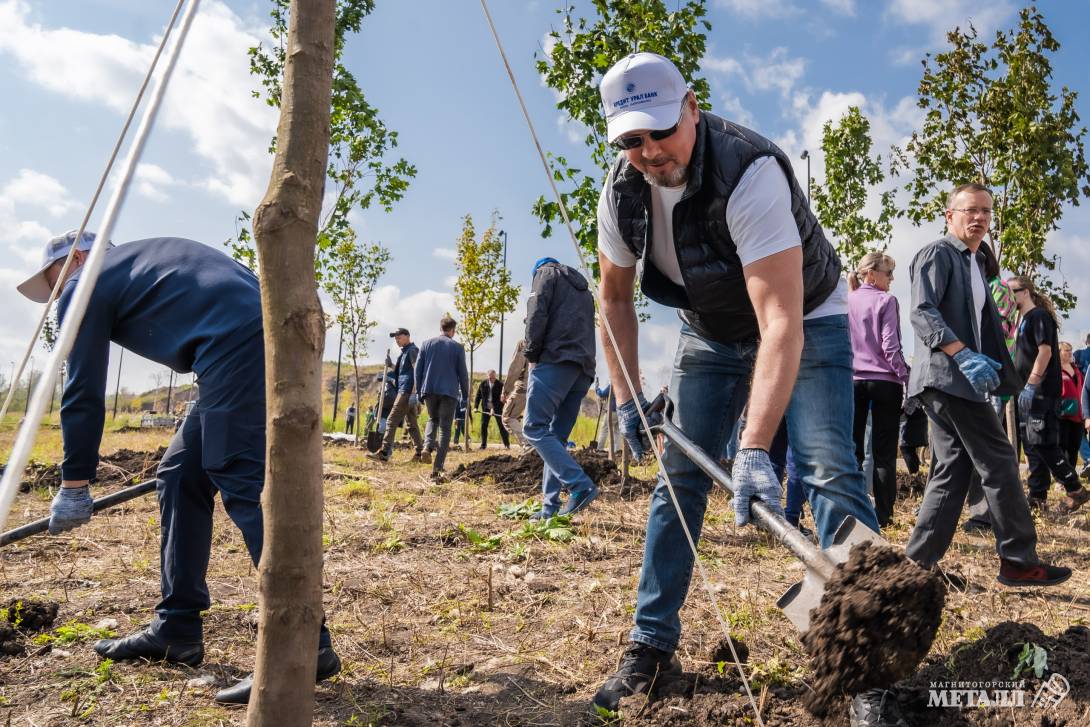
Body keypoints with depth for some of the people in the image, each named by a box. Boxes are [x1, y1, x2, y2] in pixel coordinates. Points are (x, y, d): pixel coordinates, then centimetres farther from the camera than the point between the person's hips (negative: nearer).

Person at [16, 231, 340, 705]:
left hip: (241, 351, -9)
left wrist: (73, 484, 18)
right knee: (181, 477, 15)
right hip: (274, 344, 9)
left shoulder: (86, 284, 12)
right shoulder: (142, 261, 36)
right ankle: (177, 630, 20)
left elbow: (83, 393, 10)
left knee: (247, 489, -13)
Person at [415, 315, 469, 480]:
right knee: (445, 428, 2)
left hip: (429, 391, 2)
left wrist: (419, 391, 14)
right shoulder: (458, 347, 1)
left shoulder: (427, 344, 7)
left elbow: (418, 369, 7)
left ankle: (427, 447, -5)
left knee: (432, 419, 24)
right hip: (449, 392, -2)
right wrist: (465, 394, 12)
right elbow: (463, 373, 1)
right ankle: (437, 469, -5)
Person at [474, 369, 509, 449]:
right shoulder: (483, 384, 1)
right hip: (486, 408, 3)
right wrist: (476, 407, -3)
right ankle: (483, 445, 9)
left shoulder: (500, 385, -9)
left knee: (501, 426, -1)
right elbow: (478, 396, 7)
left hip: (497, 408, -3)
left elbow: (501, 399, -13)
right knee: (483, 425, 0)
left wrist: (494, 409, -22)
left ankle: (507, 444, 7)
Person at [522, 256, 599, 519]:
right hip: (584, 369, 8)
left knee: (535, 428, -12)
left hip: (556, 360, -8)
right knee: (556, 436, 6)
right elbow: (587, 330, 22)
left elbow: (537, 313, -6)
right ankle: (551, 506, -1)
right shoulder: (584, 289, 32)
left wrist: (531, 352, 2)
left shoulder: (547, 272, 11)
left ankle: (580, 485, -23)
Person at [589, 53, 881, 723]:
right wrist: (627, 397, -4)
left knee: (830, 473, -19)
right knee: (679, 479, 0)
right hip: (712, 333, 5)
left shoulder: (749, 172, -34)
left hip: (806, 323, -4)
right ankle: (653, 645, 10)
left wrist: (755, 448, -51)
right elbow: (616, 297, 1)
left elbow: (781, 321, -42)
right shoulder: (623, 192, -15)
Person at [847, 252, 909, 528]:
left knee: (853, 448, 9)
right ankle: (882, 514, 4)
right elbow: (890, 346, -11)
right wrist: (905, 377, -6)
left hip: (852, 379, 4)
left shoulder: (846, 302, 7)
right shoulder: (885, 301, -5)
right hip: (884, 381, -4)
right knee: (884, 451, 2)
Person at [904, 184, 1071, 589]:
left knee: (952, 471, 7)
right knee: (999, 462, -6)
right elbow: (922, 312, -18)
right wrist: (964, 355, -27)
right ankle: (1018, 560, 3)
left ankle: (918, 562, 9)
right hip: (947, 375, -10)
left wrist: (983, 362, 19)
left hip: (959, 379, 10)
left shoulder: (973, 263, 25)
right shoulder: (937, 254, -5)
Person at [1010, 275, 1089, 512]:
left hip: (1041, 392, -9)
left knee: (1043, 444, -10)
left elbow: (1045, 351, -17)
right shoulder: (1025, 320, 19)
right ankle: (1037, 496, 11)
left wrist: (1030, 386, -21)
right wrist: (1020, 388, 17)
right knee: (1031, 445, 7)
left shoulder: (1039, 315, -7)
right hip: (1029, 393, 9)